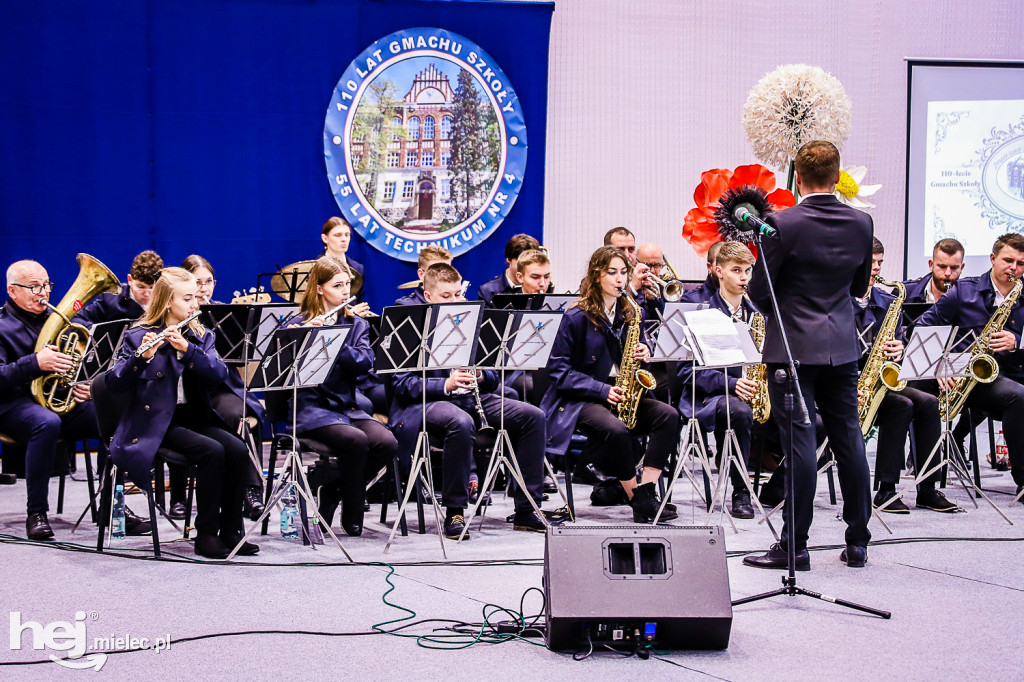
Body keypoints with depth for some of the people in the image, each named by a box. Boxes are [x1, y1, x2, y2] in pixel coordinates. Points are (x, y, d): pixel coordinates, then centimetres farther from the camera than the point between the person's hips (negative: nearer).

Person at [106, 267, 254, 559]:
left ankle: (230, 530, -10)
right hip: (156, 424, -5)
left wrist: (187, 349, -19)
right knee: (211, 451, -28)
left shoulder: (200, 336, 12)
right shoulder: (139, 336, -2)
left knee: (237, 450, -21)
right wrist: (142, 357, -30)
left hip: (195, 417, 5)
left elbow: (219, 376, -6)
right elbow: (114, 384, -14)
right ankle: (206, 534, -17)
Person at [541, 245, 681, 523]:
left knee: (668, 415, -20)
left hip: (624, 395, 6)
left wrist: (644, 352, -3)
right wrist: (602, 390, -18)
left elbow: (639, 348, 23)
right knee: (616, 430, -36)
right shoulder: (576, 317, -7)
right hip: (581, 399, -6)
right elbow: (558, 369, -10)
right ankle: (638, 501, -19)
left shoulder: (631, 313, 11)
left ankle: (646, 491, -23)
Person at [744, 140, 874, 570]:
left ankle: (794, 546, 2)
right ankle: (858, 542, 17)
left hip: (793, 348, -5)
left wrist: (772, 308, 12)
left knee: (799, 444, -3)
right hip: (843, 347, 5)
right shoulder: (861, 224, 1)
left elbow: (758, 290, -9)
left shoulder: (783, 225, -14)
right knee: (848, 441, 11)